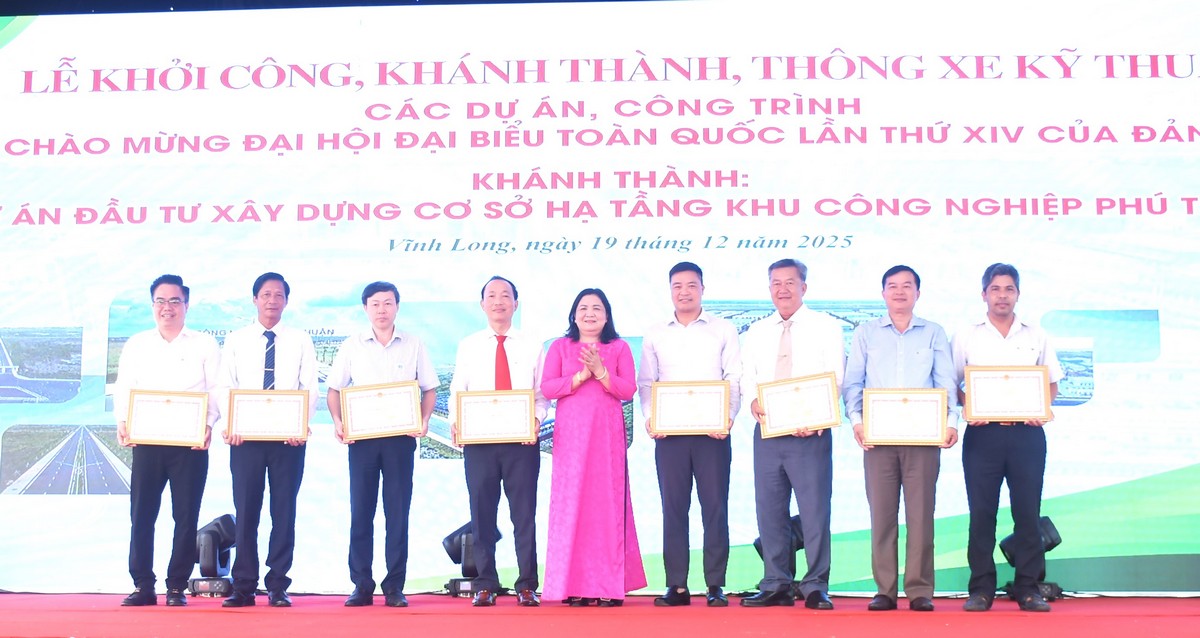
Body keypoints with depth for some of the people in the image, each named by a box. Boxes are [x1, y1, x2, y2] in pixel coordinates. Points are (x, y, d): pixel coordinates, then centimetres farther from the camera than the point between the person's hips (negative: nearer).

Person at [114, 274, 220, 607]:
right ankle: (143, 586, 7)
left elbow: (216, 390, 1)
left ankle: (177, 587, 8)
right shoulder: (136, 345, 13)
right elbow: (123, 389, 9)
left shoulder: (204, 345, 7)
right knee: (141, 513, -1)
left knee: (186, 515, -1)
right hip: (146, 440, 2)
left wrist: (208, 424, -16)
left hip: (190, 442, -2)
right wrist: (122, 422, -9)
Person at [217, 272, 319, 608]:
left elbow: (311, 388, 1)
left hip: (288, 437, 0)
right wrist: (230, 425, -12)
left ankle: (278, 586, 9)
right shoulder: (236, 340, 9)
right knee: (245, 510, 2)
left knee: (284, 511, 2)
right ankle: (244, 587, 8)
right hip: (245, 436, 0)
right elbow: (225, 386, 3)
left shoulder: (300, 340, 7)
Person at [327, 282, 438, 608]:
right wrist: (338, 421, -8)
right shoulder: (352, 346, 8)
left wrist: (424, 419, -9)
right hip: (361, 436, 1)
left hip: (401, 436, 0)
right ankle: (362, 585, 7)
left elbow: (430, 388, 8)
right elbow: (334, 389, 8)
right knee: (360, 510, 1)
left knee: (398, 512, 0)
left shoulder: (413, 346, 7)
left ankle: (395, 587, 6)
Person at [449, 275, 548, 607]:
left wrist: (537, 419, -13)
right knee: (482, 513, 3)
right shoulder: (468, 346, 11)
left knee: (524, 513, 1)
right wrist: (455, 421, -11)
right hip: (478, 440, 1)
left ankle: (527, 586, 6)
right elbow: (457, 393, 7)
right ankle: (485, 585, 9)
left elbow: (541, 394, 6)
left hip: (522, 440, -1)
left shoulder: (532, 346, 9)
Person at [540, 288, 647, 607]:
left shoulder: (619, 348, 11)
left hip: (608, 434, 0)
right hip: (571, 435, 0)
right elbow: (547, 388, 1)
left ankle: (609, 585, -2)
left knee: (608, 503, -4)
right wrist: (580, 376, -10)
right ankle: (574, 585, -2)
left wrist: (601, 372, -13)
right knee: (571, 503, -5)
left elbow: (628, 390, 1)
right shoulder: (560, 347, 12)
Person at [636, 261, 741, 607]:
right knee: (673, 507, 1)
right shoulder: (655, 335, 13)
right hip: (669, 432, 2)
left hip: (712, 431, -2)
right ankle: (677, 586, 5)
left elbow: (735, 378, 2)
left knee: (715, 506, -2)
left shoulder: (723, 330, 8)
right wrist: (649, 417, -6)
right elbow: (645, 382, 11)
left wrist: (728, 416, -13)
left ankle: (716, 586, 3)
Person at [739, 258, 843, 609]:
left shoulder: (825, 327, 4)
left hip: (811, 433, -4)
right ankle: (776, 585, 12)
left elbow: (835, 378, -3)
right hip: (768, 432, 4)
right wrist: (753, 400, -10)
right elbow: (748, 378, 14)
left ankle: (816, 588, 1)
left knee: (815, 510, -6)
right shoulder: (756, 333, 17)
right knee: (769, 511, 5)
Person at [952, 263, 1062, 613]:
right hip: (982, 432, -1)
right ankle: (981, 588, 5)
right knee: (981, 511, 0)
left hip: (1027, 433, 1)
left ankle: (1028, 587, 7)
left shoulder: (1035, 336, 12)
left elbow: (1052, 383, 14)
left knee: (1028, 511, 0)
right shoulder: (966, 337, 8)